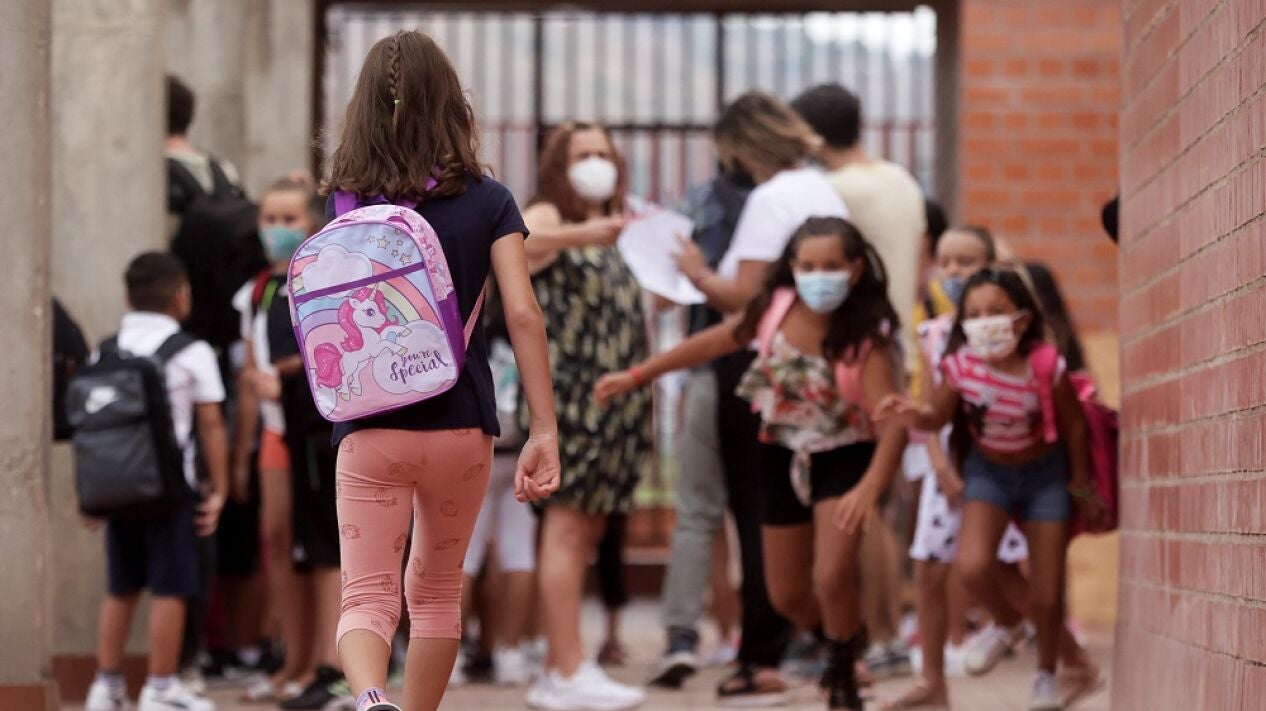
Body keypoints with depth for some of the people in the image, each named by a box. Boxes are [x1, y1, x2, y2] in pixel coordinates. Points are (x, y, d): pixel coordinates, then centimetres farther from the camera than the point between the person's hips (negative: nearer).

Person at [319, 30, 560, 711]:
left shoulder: (346, 204, -3)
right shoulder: (488, 201, -2)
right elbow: (522, 314, -10)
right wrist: (545, 431, -10)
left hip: (371, 431, -1)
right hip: (462, 426, 1)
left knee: (367, 598, -3)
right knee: (436, 590, 21)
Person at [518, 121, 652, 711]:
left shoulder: (619, 229, 19)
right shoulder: (548, 217, -4)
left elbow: (652, 293, 28)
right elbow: (510, 244, -29)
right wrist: (582, 233, -43)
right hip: (569, 393, -8)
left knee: (587, 531, 8)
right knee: (567, 526, -10)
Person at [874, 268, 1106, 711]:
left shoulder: (1046, 368, -25)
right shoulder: (961, 365, -21)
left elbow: (1074, 427, -10)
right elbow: (938, 416, -4)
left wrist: (1082, 487, 0)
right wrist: (912, 415, -28)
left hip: (1045, 474, -1)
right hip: (988, 472, 1)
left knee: (1046, 596, 1)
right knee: (973, 565, -24)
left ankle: (1047, 674, 32)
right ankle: (1005, 623, 12)